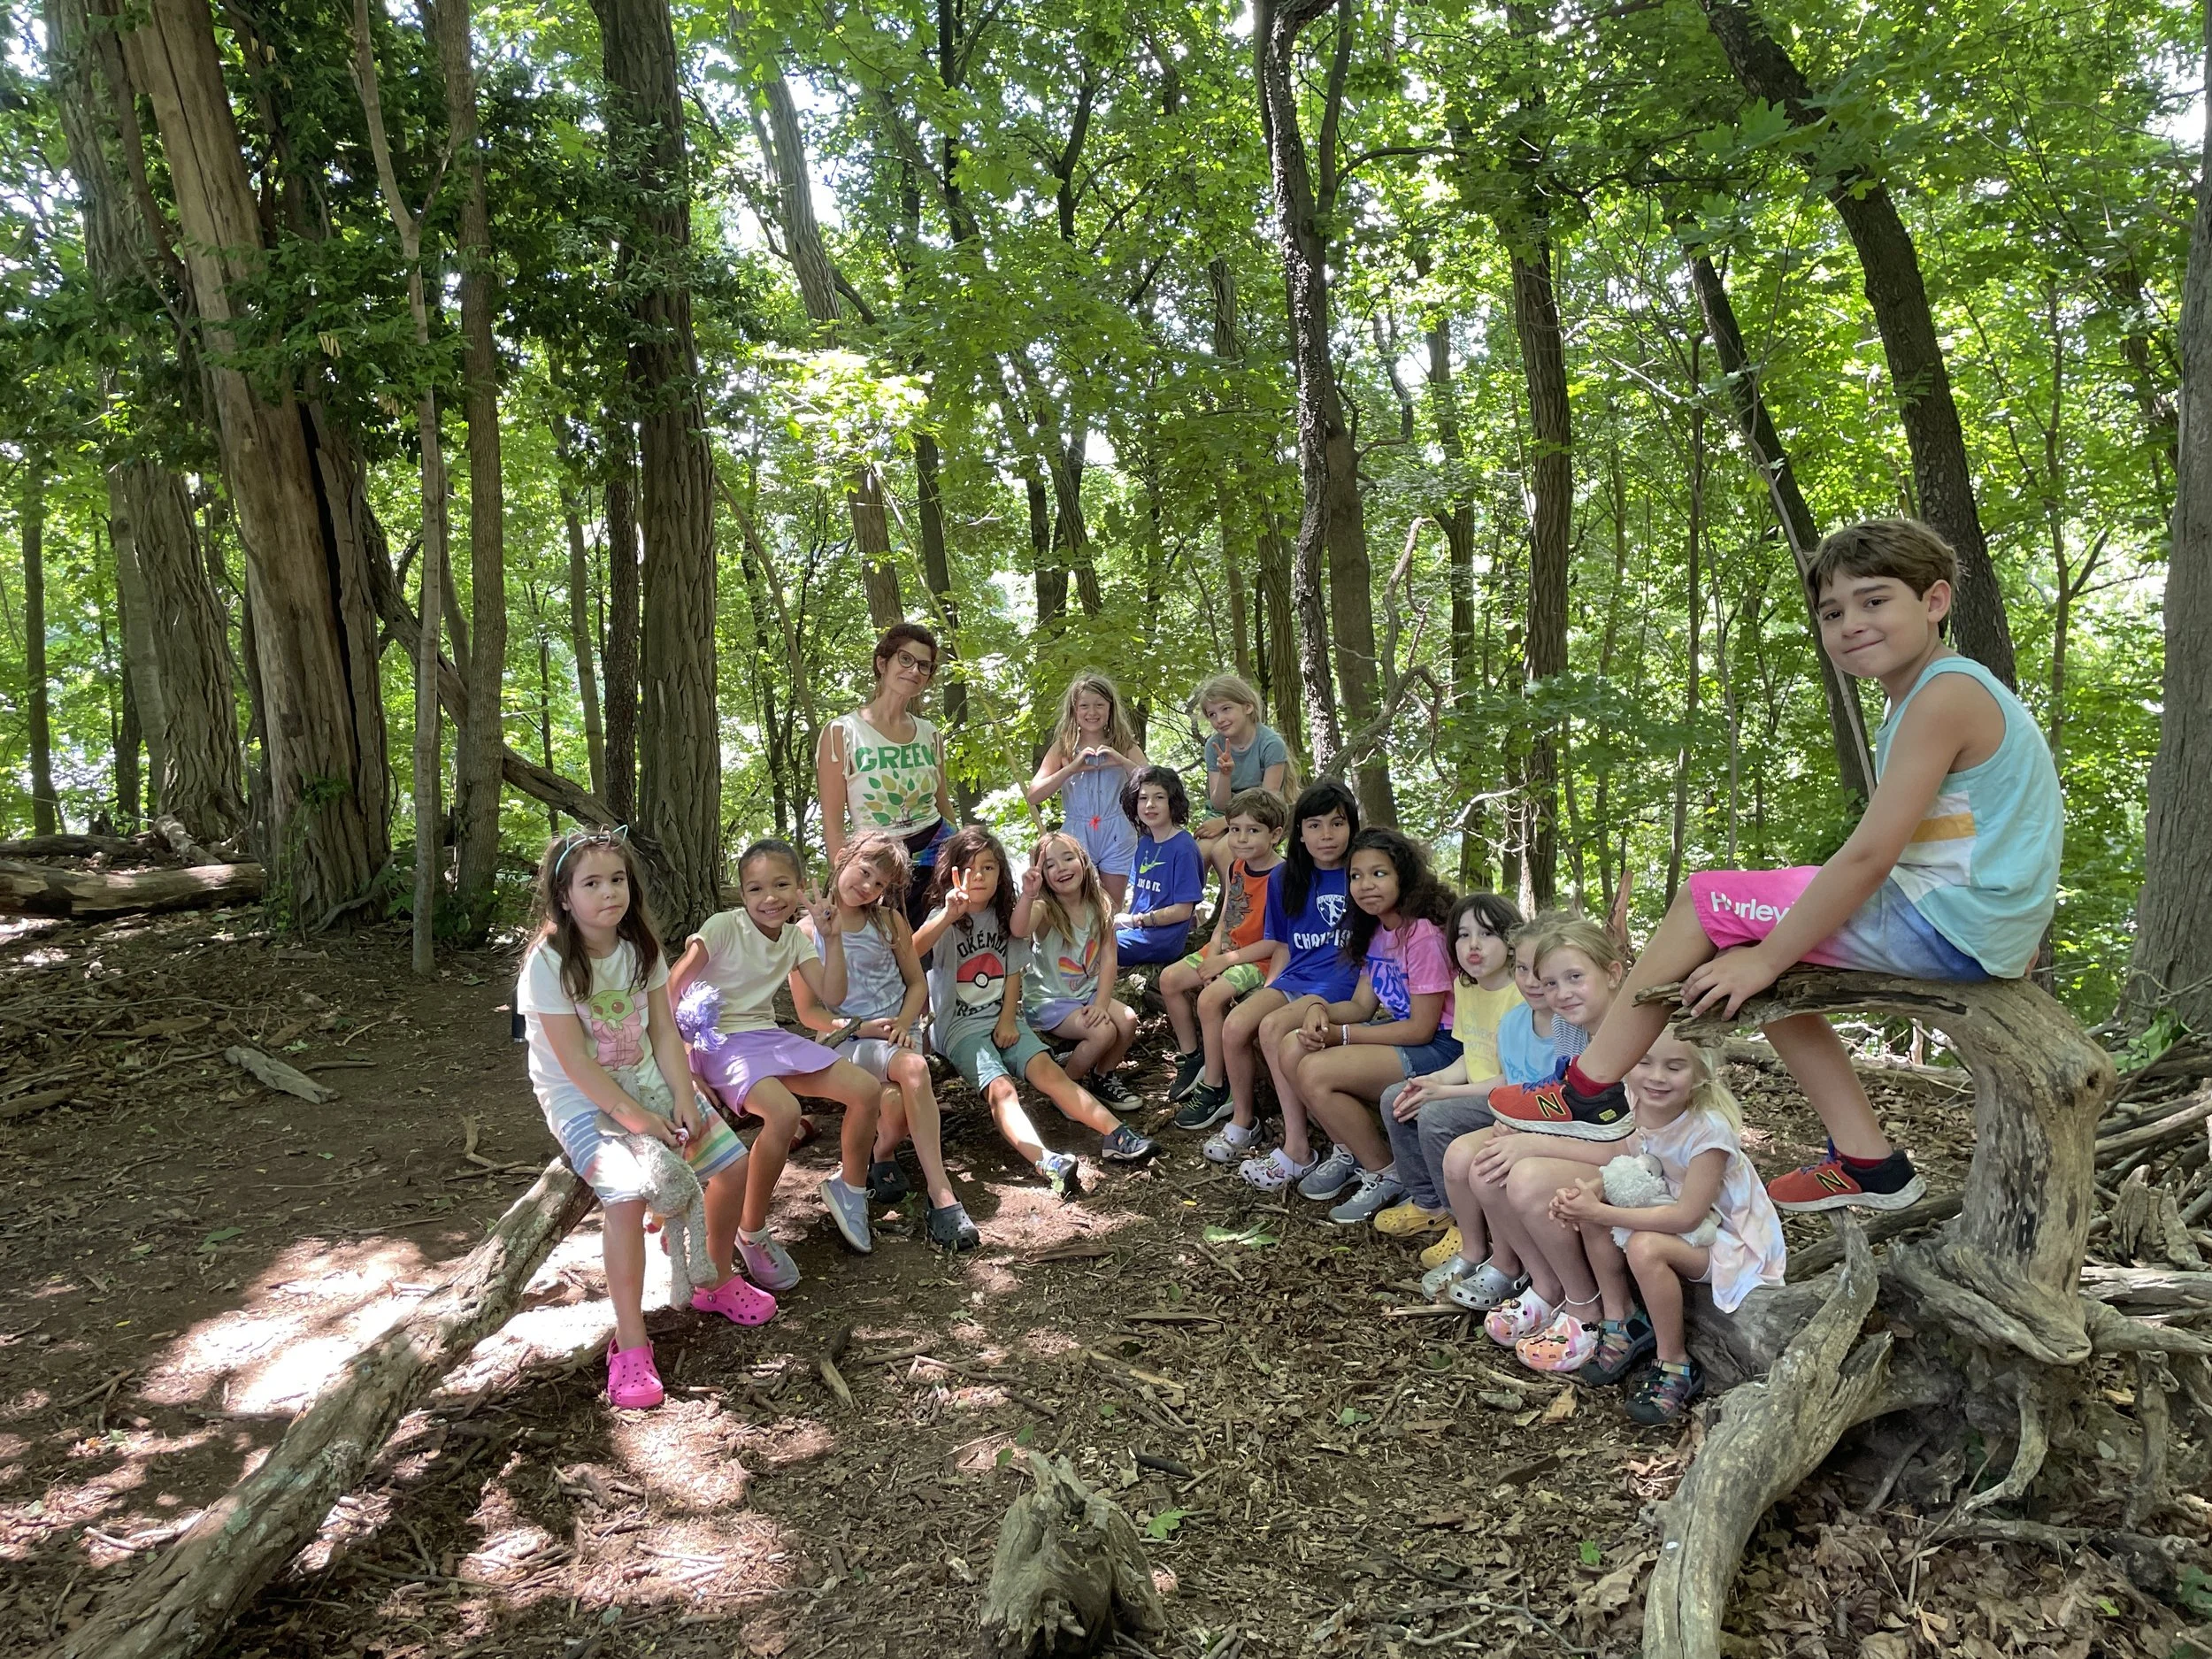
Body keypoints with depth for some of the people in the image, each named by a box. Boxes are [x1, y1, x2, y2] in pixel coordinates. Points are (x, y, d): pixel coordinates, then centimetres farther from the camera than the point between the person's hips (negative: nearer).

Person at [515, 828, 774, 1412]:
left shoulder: (641, 947, 1)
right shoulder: (548, 963, -18)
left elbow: (664, 1032, 0)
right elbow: (575, 1063, -20)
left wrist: (683, 1097, -13)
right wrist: (633, 1117, -23)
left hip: (646, 1083, 6)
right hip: (581, 1100, -6)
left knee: (733, 1162, -3)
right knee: (627, 1194, -29)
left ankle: (718, 1282, 22)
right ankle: (630, 1345, -18)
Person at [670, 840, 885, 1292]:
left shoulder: (796, 937, 6)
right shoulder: (724, 926, -11)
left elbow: (831, 997, 0)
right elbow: (674, 985, -12)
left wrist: (830, 937, -8)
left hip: (771, 1037, 6)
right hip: (722, 1043, -6)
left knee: (866, 1090, -7)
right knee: (784, 1112, -35)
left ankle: (850, 1187, 21)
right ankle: (752, 1233, -15)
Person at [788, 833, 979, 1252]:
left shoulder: (889, 921, 9)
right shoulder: (807, 931, 0)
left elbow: (918, 983, 13)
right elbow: (808, 1012, 1)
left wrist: (903, 1022, -8)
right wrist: (861, 1026, -14)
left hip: (896, 1033, 2)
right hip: (845, 1041, -2)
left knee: (897, 1102, -36)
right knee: (913, 1067, -36)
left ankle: (884, 1153, -7)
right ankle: (942, 1198, -28)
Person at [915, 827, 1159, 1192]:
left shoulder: (1004, 917, 11)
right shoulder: (944, 919, -6)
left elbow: (1013, 973, 12)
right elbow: (912, 950, -29)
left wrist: (1008, 1019, -3)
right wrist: (948, 916, -47)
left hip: (1003, 1020, 4)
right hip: (960, 1027, -4)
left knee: (1047, 1070, -20)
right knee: (1000, 1088, -27)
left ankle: (1115, 1135, -30)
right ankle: (1046, 1162, -46)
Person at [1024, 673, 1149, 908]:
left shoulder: (1124, 745, 7)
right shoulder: (1063, 747, 6)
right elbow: (1033, 796, -4)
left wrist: (1122, 761, -15)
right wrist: (1072, 768, -14)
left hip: (1117, 836, 0)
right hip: (1076, 835, 0)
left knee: (1112, 913, 6)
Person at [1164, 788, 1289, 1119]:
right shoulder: (1236, 867, 4)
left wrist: (1227, 960, -19)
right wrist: (1214, 949, -6)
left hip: (1260, 959, -9)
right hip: (1228, 950, 9)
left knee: (1210, 998, -28)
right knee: (1170, 979, 3)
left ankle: (1213, 1090, -16)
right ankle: (1191, 1058, 18)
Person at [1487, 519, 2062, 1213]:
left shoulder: (1945, 694, -16)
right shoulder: (1957, 693, 16)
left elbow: (1869, 855, -21)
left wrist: (1765, 958, -14)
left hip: (1944, 924, -10)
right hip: (1977, 934, 10)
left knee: (1704, 901, -5)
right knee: (1759, 958, 18)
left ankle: (1593, 1090, 2)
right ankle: (1864, 1157, 15)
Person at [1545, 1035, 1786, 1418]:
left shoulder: (1709, 1129, -31)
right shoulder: (1639, 1111, -11)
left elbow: (1688, 1216, -30)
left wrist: (1601, 1212, -31)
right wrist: (1584, 1190, -25)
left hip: (1730, 1238, -7)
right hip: (1670, 1214, 7)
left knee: (1645, 1247, -32)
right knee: (1590, 1216, -11)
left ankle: (1676, 1365, -11)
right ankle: (1621, 1319, 5)